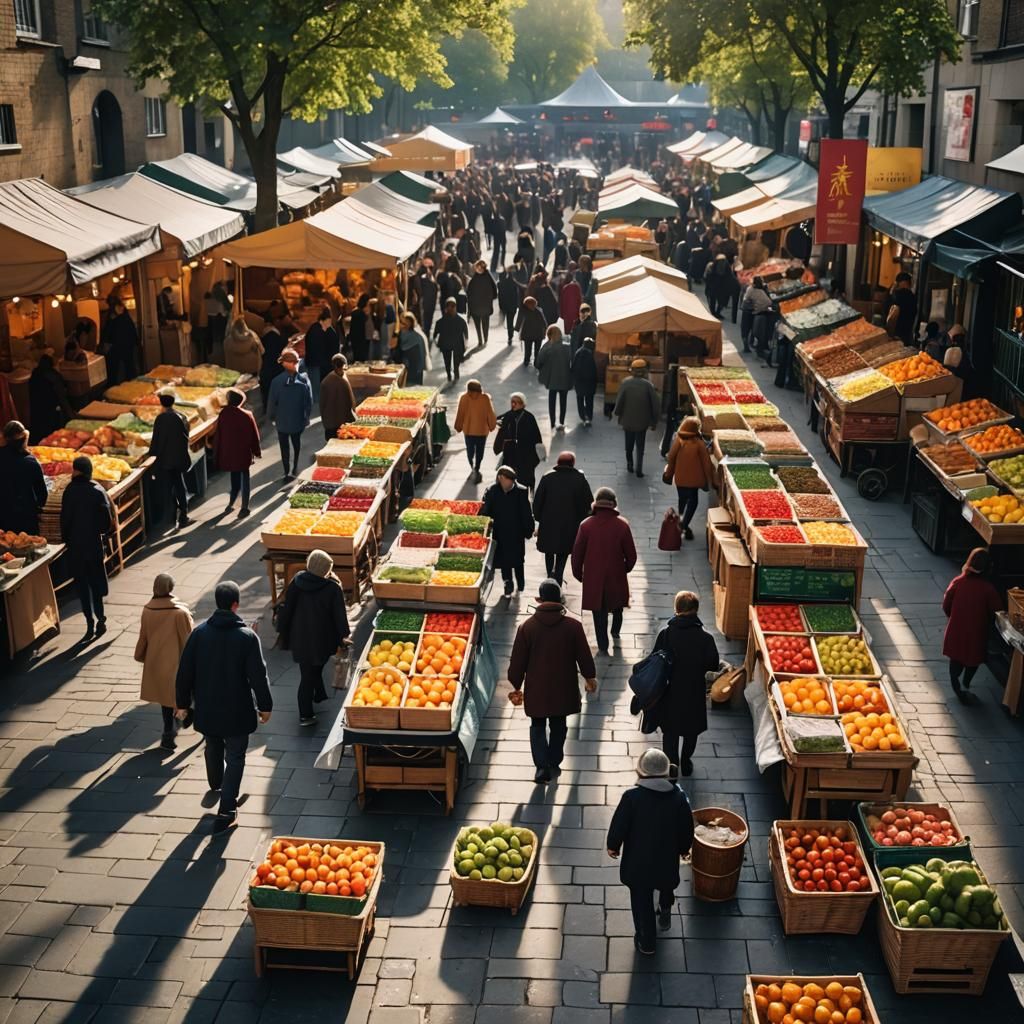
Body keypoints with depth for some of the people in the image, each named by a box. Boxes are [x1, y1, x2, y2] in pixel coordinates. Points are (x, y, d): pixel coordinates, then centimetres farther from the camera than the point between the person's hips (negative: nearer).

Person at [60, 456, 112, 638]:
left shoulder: (70, 490, -10)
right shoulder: (97, 491, -8)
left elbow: (64, 518, -7)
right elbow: (107, 519, -10)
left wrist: (66, 539, 5)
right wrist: (102, 533, 8)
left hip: (75, 544, -1)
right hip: (94, 543, 1)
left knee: (81, 583, 8)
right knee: (96, 581, 13)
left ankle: (90, 622, 8)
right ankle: (100, 619, 10)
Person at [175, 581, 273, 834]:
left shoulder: (199, 632, -8)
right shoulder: (247, 637, -17)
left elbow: (185, 671, -3)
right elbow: (258, 675, -14)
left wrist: (183, 703, 10)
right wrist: (265, 705, 0)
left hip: (206, 709, 4)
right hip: (237, 710, -4)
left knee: (213, 747, 28)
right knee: (235, 757, 6)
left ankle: (216, 784, 55)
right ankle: (226, 812, 1)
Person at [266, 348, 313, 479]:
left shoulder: (277, 381, -17)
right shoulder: (304, 380, -13)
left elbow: (272, 401, -8)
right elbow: (309, 401, -6)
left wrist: (271, 417, 7)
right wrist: (307, 417, 7)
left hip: (282, 420, -2)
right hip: (299, 419, 2)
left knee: (284, 445, 9)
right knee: (296, 443, 22)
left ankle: (287, 472, 8)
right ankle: (295, 467, 33)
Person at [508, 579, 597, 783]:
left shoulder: (527, 626, -11)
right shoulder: (573, 625, -11)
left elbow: (518, 660, -5)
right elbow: (584, 655, -2)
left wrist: (516, 686, 7)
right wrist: (590, 677, 15)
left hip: (536, 689, -1)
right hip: (563, 688, 1)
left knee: (538, 726, 12)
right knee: (558, 725, 18)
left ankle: (542, 766, 0)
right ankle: (554, 763, 27)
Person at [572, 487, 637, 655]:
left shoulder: (586, 525, -13)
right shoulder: (622, 525, -13)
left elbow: (577, 553, -6)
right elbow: (631, 555, -6)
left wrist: (578, 573, 10)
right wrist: (626, 568, 15)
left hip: (593, 578, -1)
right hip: (616, 577, 1)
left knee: (599, 611, 11)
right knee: (617, 606, 28)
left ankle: (603, 646, 15)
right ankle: (615, 631, 46)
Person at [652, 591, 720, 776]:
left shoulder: (665, 634, -15)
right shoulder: (705, 637, -17)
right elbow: (713, 664, -10)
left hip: (669, 692, 0)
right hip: (694, 693, 0)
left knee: (670, 732, 15)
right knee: (691, 731, 22)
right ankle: (685, 764, 36)